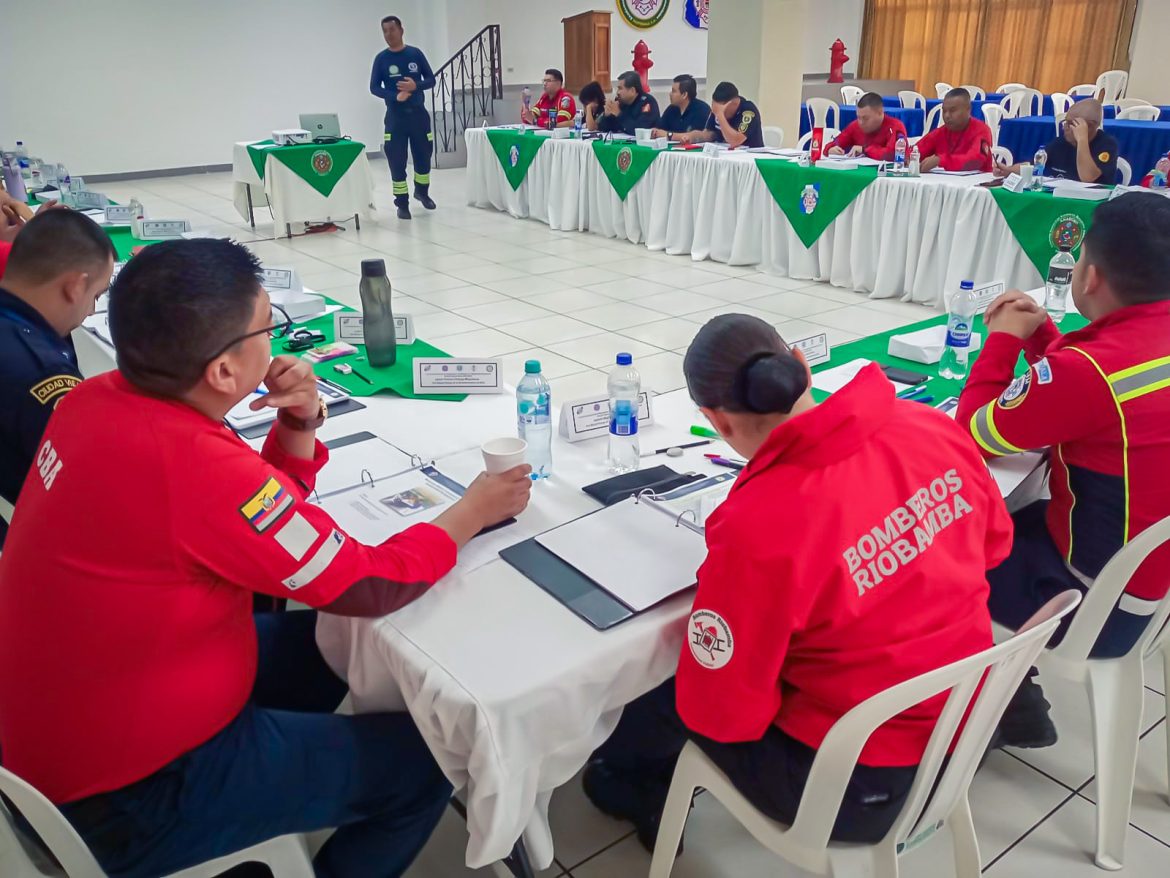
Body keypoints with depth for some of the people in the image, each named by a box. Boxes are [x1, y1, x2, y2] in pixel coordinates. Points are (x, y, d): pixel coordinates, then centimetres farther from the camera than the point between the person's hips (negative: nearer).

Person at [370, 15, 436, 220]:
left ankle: (422, 191, 34)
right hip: (395, 115, -1)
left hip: (418, 113, 1)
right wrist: (395, 96, -19)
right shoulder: (381, 59, 0)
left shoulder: (416, 53, 2)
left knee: (423, 155, 10)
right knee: (397, 160, -4)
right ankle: (402, 203, 4)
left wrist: (416, 85, -17)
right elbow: (374, 87, -2)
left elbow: (431, 80, 4)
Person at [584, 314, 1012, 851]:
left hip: (856, 786, -6)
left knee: (662, 682, 16)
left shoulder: (757, 528, -33)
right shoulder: (934, 429, -13)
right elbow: (994, 543, 8)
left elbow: (720, 712, -20)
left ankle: (638, 790, 49)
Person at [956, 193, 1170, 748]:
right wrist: (1039, 332, 5)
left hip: (1103, 604, -8)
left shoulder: (1090, 368, -31)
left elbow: (975, 435, -16)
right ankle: (1011, 697, 28)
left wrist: (1004, 337, -5)